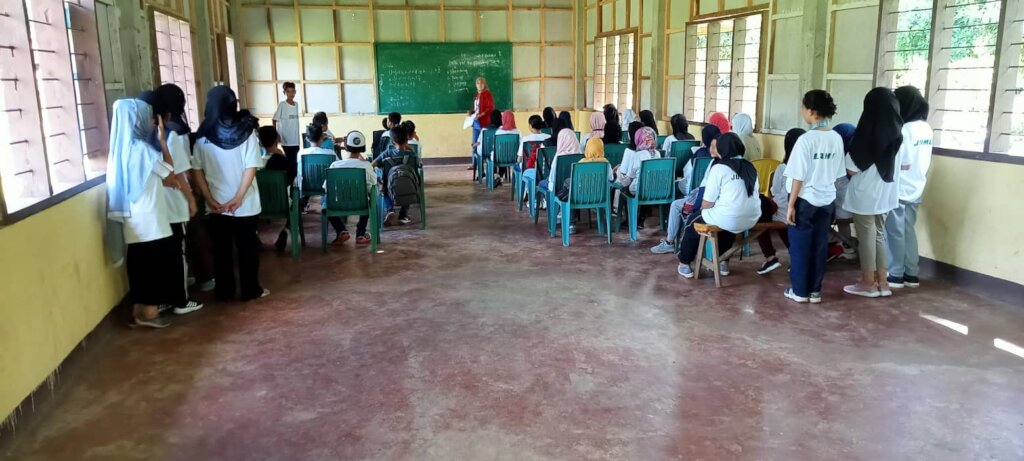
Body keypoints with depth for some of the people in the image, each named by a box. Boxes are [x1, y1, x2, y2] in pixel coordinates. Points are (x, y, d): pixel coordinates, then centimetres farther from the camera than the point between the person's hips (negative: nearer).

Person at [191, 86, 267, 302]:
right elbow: (251, 168, -14)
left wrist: (210, 199, -3)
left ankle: (224, 291, 22)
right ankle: (251, 290, 16)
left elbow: (198, 170, -3)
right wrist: (238, 198, -13)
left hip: (216, 204, 2)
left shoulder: (203, 135, -2)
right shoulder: (246, 131, -9)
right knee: (247, 247, 9)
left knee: (221, 247, 14)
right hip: (245, 203, -2)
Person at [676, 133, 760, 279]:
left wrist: (703, 208, 14)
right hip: (751, 219, 6)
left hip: (729, 220, -6)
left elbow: (707, 203, -8)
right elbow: (741, 196, 14)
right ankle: (723, 262, 41)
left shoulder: (719, 167, -8)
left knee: (693, 221, 19)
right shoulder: (750, 167, 10)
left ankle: (685, 264, 26)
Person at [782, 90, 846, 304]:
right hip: (827, 200, 6)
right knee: (819, 246, 12)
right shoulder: (837, 138, 1)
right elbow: (836, 174, 7)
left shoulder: (806, 139, -18)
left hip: (805, 200, -5)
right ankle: (815, 290, 19)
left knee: (800, 246, 6)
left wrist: (791, 205, -11)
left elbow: (799, 177, -16)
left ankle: (799, 291, 13)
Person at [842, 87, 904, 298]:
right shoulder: (898, 134, 1)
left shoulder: (868, 135, -18)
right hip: (887, 194, 6)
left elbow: (852, 169, -14)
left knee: (866, 238, 4)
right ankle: (882, 283, 20)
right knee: (879, 235, 17)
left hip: (865, 195, -6)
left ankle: (868, 284, 13)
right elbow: (904, 165, 12)